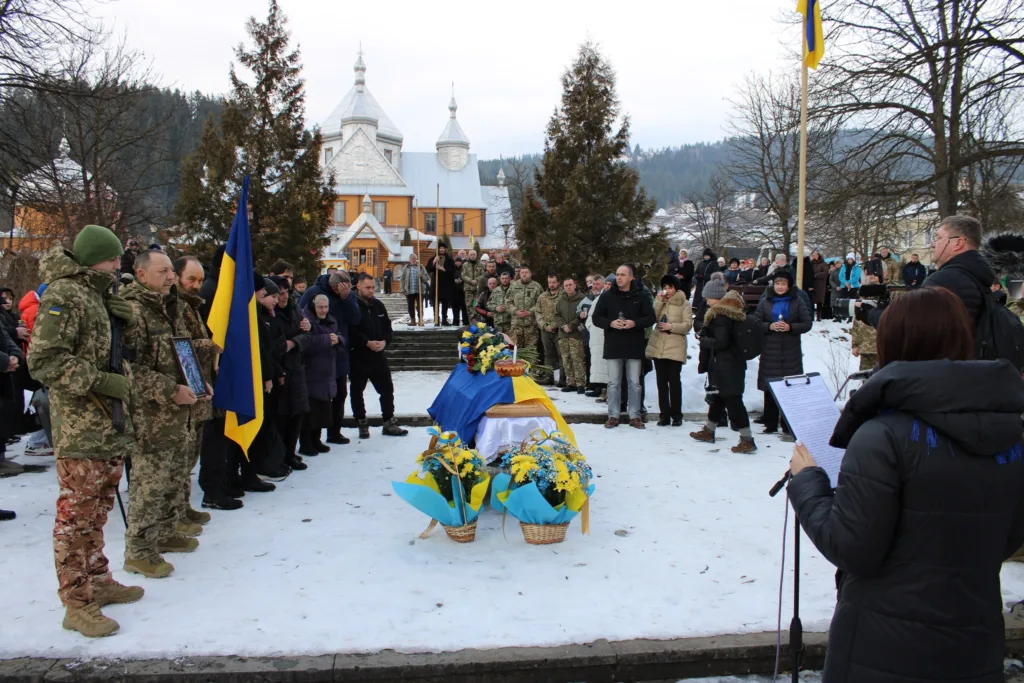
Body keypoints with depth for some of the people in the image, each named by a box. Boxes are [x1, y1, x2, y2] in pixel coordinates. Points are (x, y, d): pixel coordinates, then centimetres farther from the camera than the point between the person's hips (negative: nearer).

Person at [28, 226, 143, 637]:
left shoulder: (97, 295, 17)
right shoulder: (64, 295, -12)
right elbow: (44, 361, -20)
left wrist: (129, 396, 18)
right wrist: (104, 382, -20)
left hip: (111, 427, 9)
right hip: (80, 430, -9)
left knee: (97, 510, 17)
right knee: (76, 514, -2)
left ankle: (98, 581, 29)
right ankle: (77, 603, 6)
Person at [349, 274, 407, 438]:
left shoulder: (378, 305, 8)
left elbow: (387, 326, 13)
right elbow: (350, 330, -19)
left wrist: (384, 341, -5)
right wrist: (367, 342, -22)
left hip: (378, 355, 5)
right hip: (358, 356, -5)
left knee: (387, 389, 8)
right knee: (357, 391, 5)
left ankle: (389, 423, 18)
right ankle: (362, 424, 19)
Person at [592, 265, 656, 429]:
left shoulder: (641, 296, 1)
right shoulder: (607, 296, 4)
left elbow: (651, 317, 0)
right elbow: (596, 318, 5)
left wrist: (635, 323, -17)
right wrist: (610, 323, -14)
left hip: (634, 346, -1)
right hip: (613, 346, 1)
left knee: (634, 383, 6)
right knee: (613, 383, 5)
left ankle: (634, 416, 15)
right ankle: (613, 416, 12)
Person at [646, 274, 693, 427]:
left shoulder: (684, 304, 1)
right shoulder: (660, 302, 15)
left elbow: (688, 325, -7)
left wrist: (671, 326, -17)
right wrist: (659, 301, -8)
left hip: (675, 348, -4)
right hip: (658, 347, 4)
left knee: (674, 381, -3)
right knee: (661, 382, 6)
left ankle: (676, 415, 5)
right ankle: (664, 414, 10)